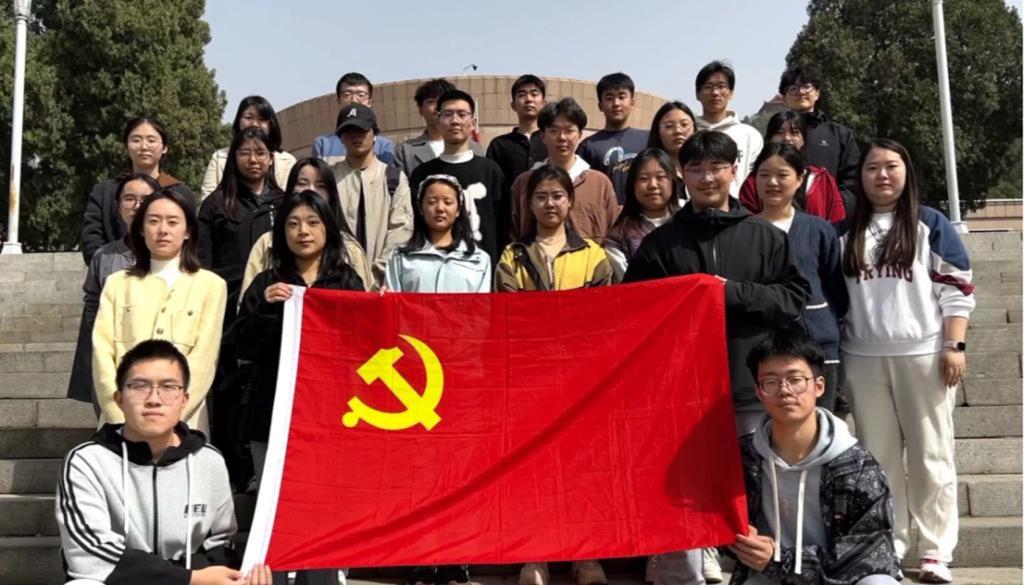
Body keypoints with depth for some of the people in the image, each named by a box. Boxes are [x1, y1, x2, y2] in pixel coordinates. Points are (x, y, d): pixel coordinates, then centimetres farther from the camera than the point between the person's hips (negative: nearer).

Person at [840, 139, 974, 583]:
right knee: (877, 458, 8)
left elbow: (957, 288, -1)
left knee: (930, 455, 4)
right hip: (864, 359, 3)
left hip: (923, 355, -3)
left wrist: (954, 346, -9)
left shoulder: (929, 224, 2)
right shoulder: (848, 232, 11)